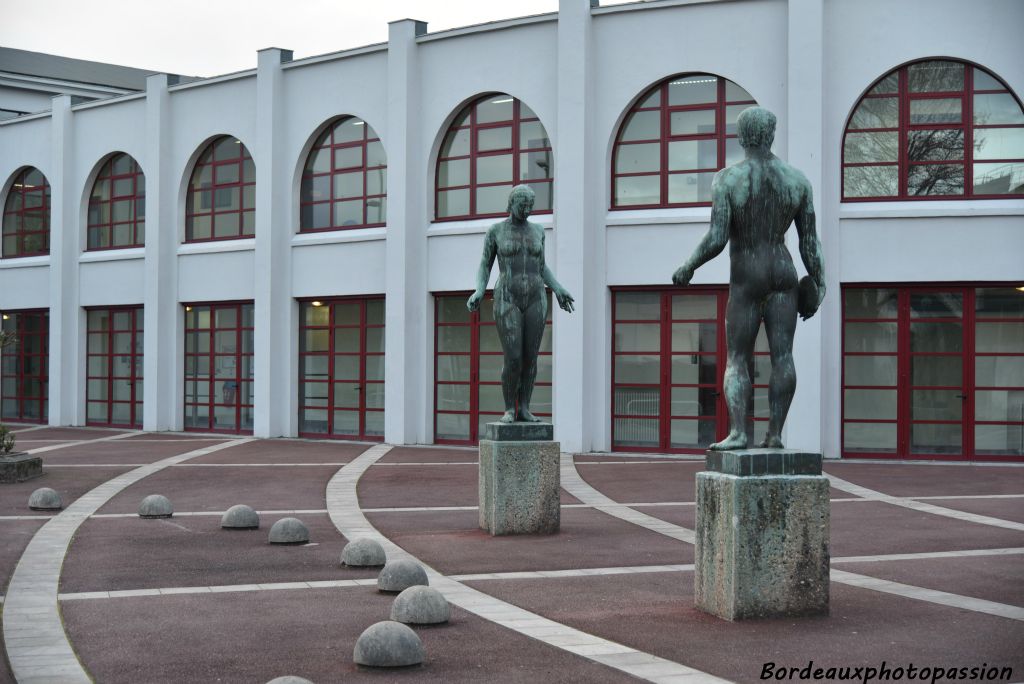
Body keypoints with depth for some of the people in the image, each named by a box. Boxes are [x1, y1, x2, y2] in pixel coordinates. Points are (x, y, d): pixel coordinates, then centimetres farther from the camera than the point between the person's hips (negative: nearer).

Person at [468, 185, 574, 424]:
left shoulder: (537, 230, 10)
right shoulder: (494, 231, 1)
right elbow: (485, 266, 6)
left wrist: (558, 290, 5)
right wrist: (479, 293, -11)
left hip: (535, 301, 3)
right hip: (508, 302, -3)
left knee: (530, 357, 2)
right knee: (513, 360, -10)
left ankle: (524, 409, 12)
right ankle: (509, 409, 6)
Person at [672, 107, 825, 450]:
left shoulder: (727, 179, -11)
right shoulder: (797, 179, 1)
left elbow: (716, 240, -17)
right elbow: (809, 241, 2)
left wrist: (687, 268, -2)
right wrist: (818, 281, 12)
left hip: (746, 280, -3)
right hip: (784, 274, 3)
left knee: (737, 359, 1)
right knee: (782, 354, 1)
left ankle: (738, 432, -11)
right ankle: (775, 432, -1)